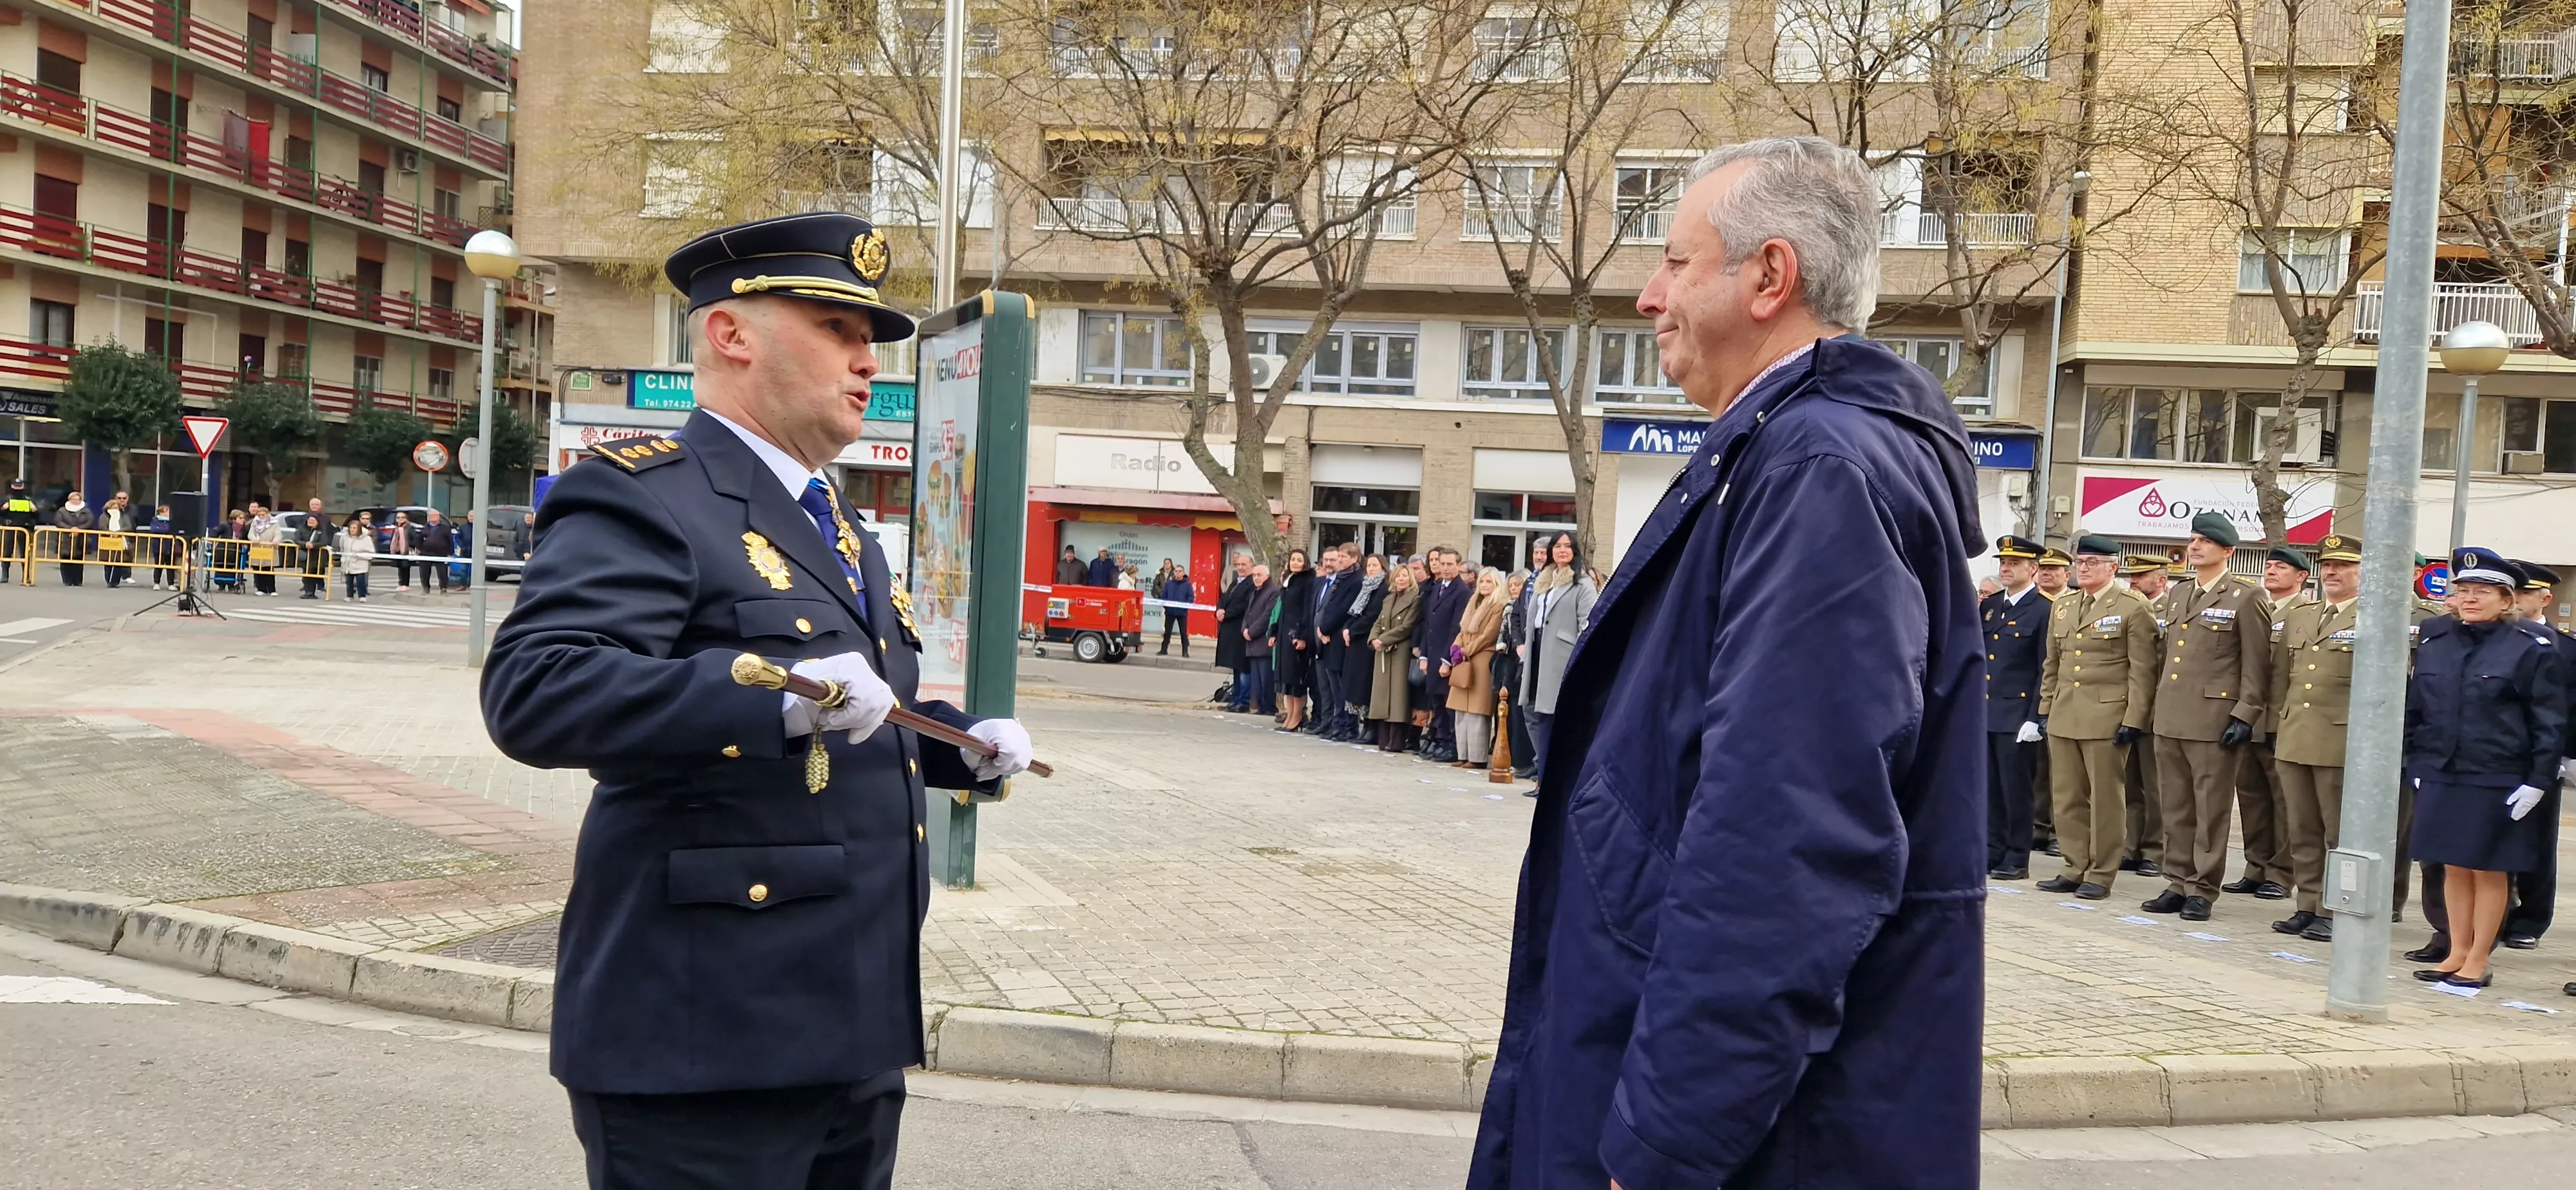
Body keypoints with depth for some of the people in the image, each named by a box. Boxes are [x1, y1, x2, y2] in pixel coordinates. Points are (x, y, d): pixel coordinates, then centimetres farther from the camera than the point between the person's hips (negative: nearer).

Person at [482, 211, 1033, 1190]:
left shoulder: (843, 533, 19)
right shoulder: (642, 496, -10)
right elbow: (533, 689, -24)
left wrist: (964, 743, 12)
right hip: (706, 1040, -9)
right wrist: (777, 696, -33)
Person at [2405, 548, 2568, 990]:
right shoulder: (2434, 640, 7)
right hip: (2440, 776, 4)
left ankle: (2479, 961, 12)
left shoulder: (2532, 649, -5)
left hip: (2497, 782, -4)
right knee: (2454, 867, 10)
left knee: (2489, 870, 4)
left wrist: (2538, 782, -9)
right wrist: (2415, 763, 9)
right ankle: (2457, 954, 19)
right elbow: (2416, 708, 13)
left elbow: (2550, 722, -5)